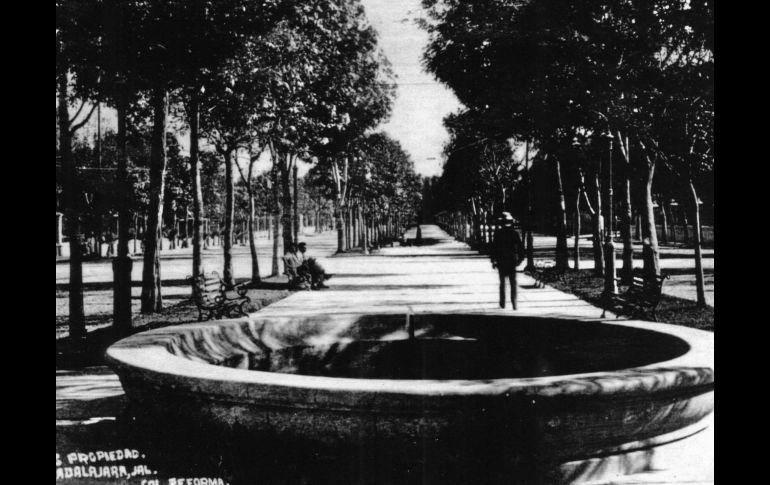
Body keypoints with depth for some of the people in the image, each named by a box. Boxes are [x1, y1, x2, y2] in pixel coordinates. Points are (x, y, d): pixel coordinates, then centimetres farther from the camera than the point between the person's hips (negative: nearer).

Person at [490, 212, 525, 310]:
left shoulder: (498, 233, -6)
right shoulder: (514, 233, -2)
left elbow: (494, 248, -8)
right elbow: (521, 247, 0)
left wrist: (493, 261, -2)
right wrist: (520, 258, 10)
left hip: (501, 261, 0)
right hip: (512, 261, 1)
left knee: (502, 282, 12)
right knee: (513, 283, 3)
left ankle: (502, 303, 17)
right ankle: (514, 303, -9)